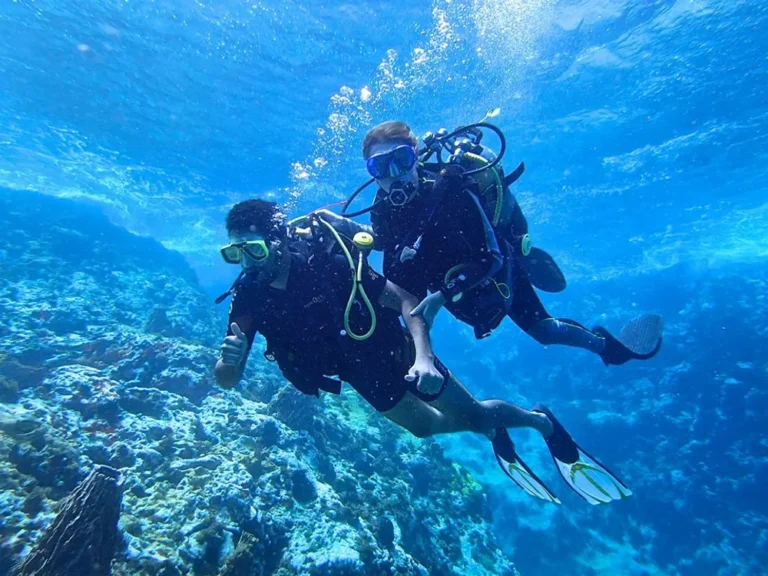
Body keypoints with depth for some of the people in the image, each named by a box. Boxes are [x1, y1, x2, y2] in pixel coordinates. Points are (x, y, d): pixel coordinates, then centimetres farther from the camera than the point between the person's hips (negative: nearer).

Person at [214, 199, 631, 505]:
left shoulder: (329, 262, -28)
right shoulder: (247, 297, -14)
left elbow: (404, 300, -23)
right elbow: (226, 380, -11)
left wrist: (424, 357, -37)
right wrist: (230, 357, -34)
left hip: (392, 349, -5)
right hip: (364, 376, 5)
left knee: (473, 414, 6)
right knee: (427, 426, 19)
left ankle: (543, 422, 37)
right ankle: (494, 436, 48)